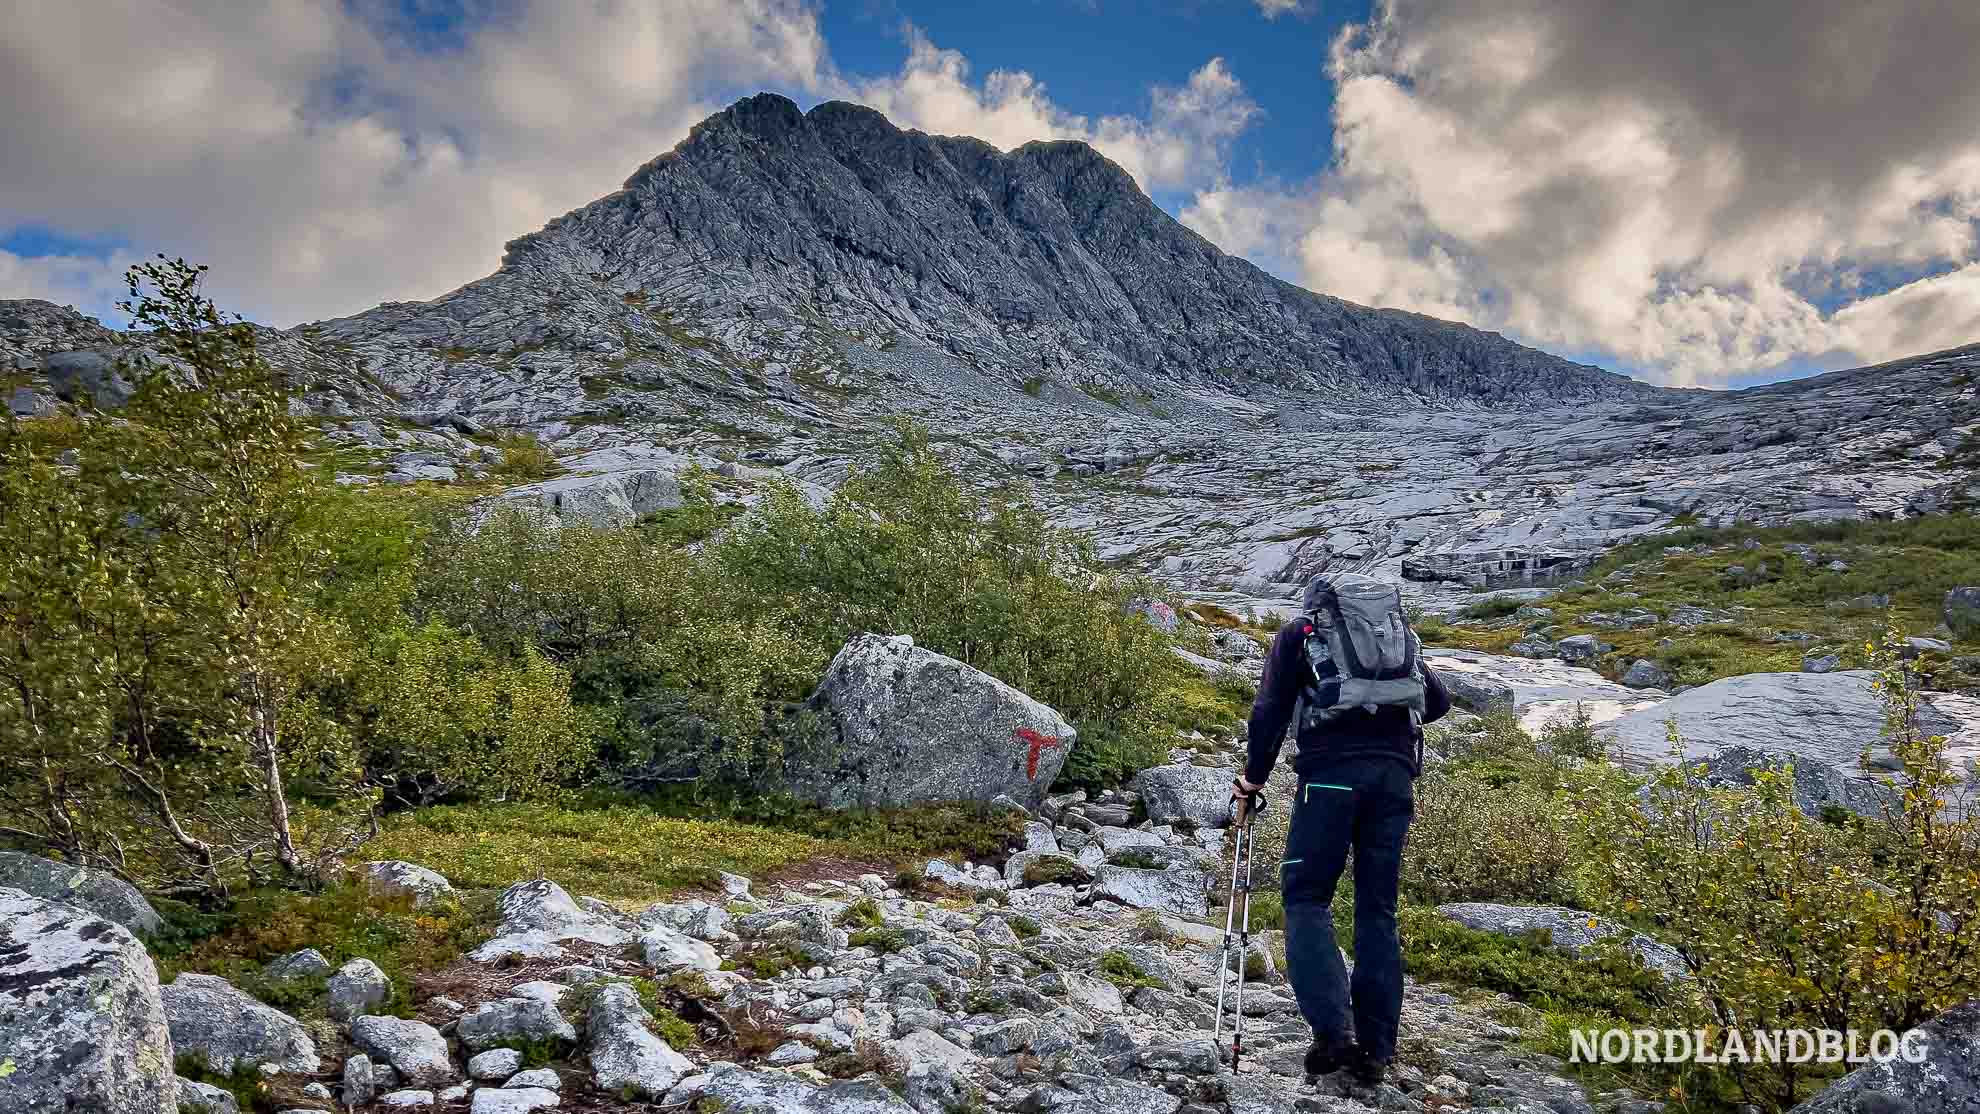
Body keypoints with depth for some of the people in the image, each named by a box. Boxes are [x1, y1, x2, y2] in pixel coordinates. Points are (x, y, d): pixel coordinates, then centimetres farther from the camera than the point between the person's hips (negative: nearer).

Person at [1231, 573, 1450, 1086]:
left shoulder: (1299, 632, 16)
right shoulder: (1395, 630, 26)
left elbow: (1270, 711, 5)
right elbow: (1439, 699, 23)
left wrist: (1253, 777, 14)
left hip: (1333, 769, -4)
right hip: (1395, 772, 4)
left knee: (1306, 896, 2)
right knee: (1378, 907, 9)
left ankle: (1333, 1029, -15)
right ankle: (1376, 1048, 6)